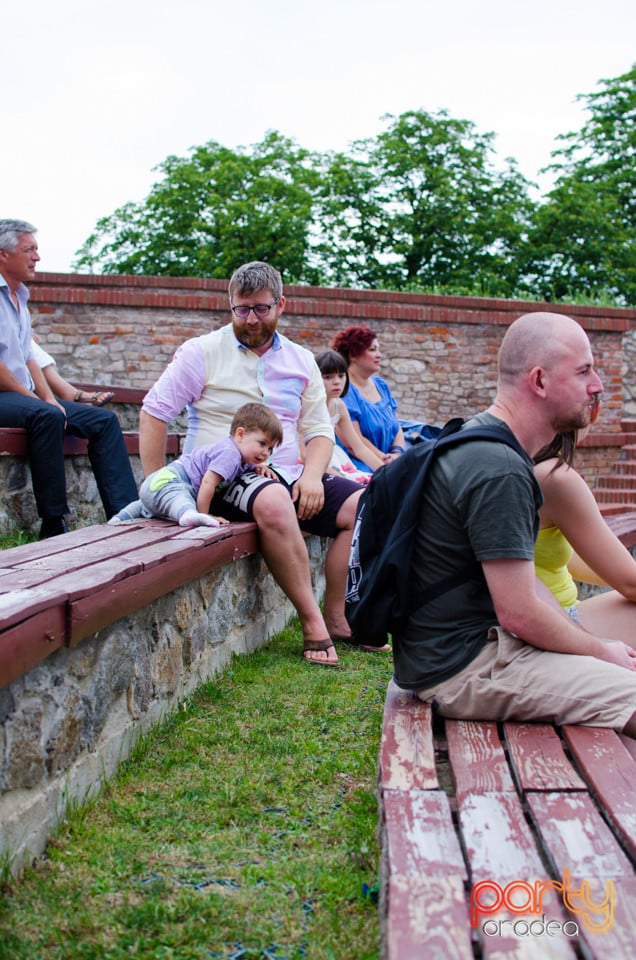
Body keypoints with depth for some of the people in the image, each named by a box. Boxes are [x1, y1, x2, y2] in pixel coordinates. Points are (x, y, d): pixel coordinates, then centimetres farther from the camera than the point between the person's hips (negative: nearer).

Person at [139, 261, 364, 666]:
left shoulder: (301, 361, 14)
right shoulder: (203, 352, 2)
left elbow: (319, 429, 14)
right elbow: (154, 412, 0)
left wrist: (312, 475, -8)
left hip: (288, 476, 6)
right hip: (223, 477, -6)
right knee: (274, 503, -39)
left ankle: (336, 619, -8)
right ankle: (312, 621, -29)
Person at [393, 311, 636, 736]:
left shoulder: (481, 445, 13)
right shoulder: (500, 471, -21)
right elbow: (520, 613, -21)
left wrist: (593, 641, 8)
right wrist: (602, 650, -5)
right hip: (464, 667, -11)